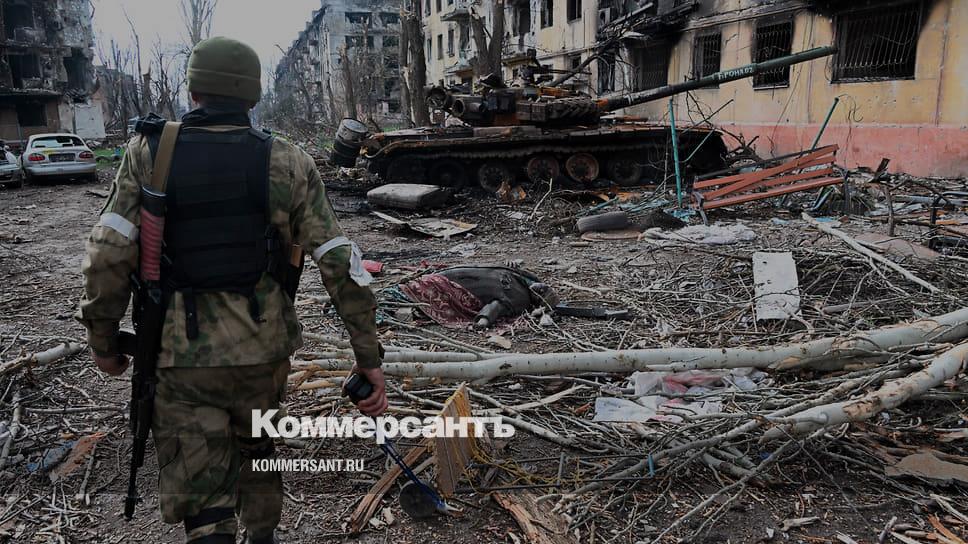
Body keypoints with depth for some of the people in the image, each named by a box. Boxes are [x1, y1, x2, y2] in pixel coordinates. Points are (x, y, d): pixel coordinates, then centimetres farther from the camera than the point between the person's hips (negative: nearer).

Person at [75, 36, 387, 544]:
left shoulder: (148, 153, -4)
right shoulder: (288, 162, -4)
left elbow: (108, 255, -8)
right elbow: (339, 262, -7)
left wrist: (103, 340, 7)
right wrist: (368, 356, -2)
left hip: (182, 354, -1)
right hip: (264, 347, 2)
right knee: (257, 450, 29)